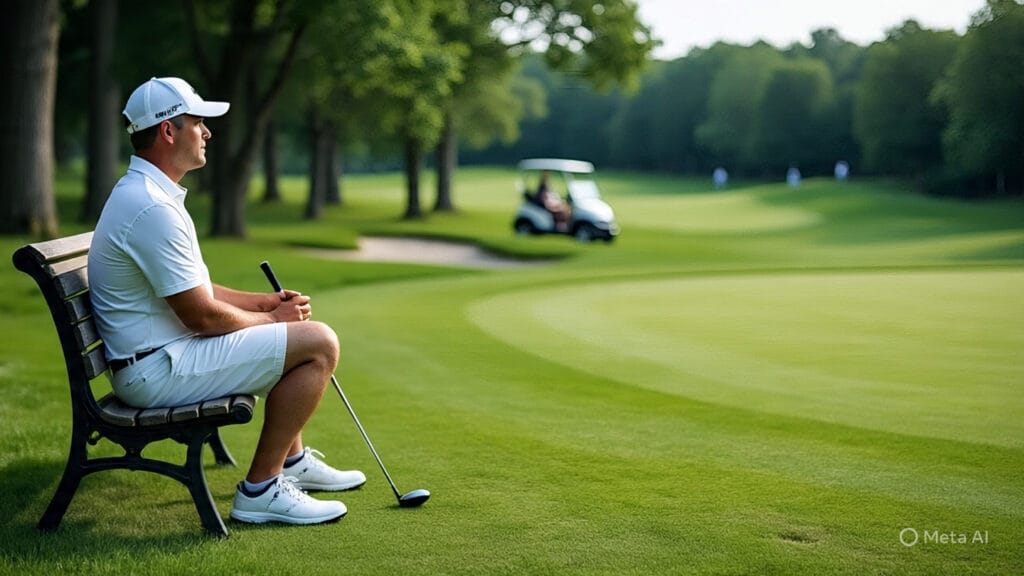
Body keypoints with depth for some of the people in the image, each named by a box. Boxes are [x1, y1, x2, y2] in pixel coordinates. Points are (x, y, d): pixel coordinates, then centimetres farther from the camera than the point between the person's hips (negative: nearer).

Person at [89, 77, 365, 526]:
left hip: (158, 355, 11)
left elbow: (193, 291, 19)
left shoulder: (142, 193, 13)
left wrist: (265, 302, 8)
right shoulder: (153, 208, -23)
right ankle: (260, 490, -8)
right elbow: (202, 316, -21)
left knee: (293, 326, 25)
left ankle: (292, 461, 34)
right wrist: (270, 318, -3)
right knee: (318, 342, -15)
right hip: (159, 370, -11)